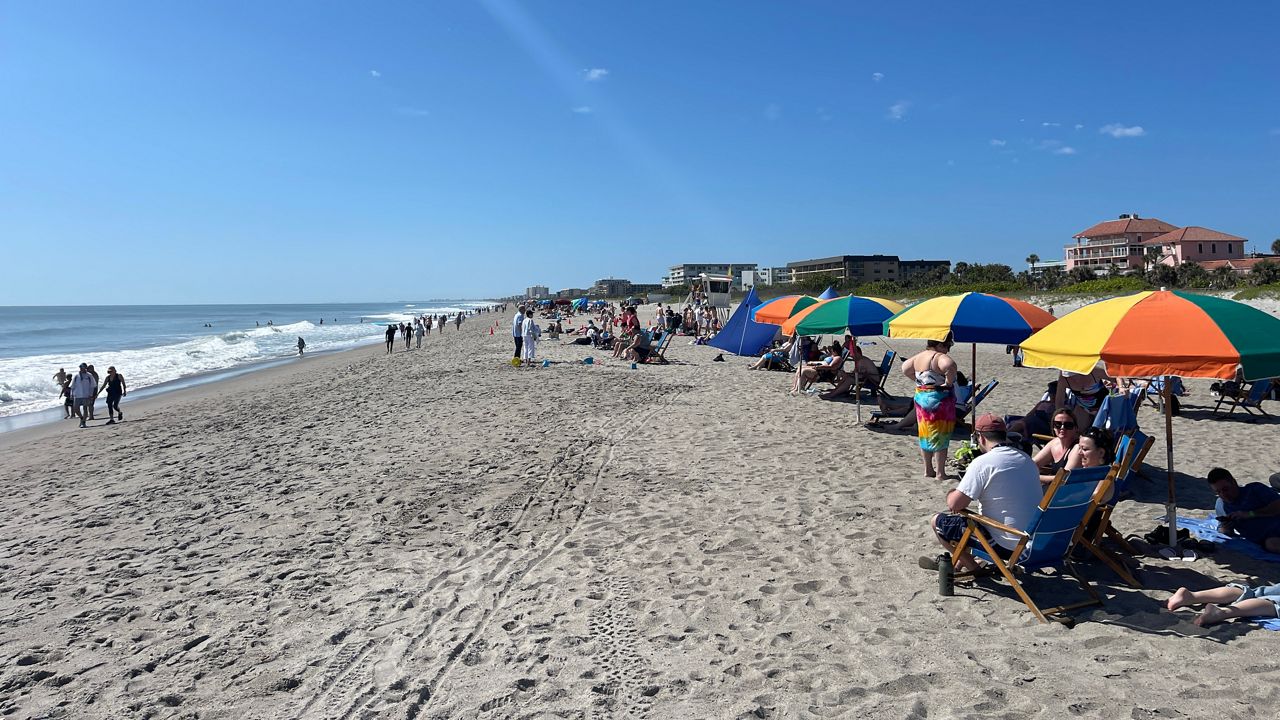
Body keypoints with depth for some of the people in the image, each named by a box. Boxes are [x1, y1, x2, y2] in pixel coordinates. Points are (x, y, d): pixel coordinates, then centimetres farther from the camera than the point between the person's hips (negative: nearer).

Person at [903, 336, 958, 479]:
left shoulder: (919, 356, 7)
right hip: (939, 400, -8)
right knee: (940, 436, 3)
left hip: (920, 398, 8)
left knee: (925, 435, 15)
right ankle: (940, 473, 8)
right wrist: (949, 382, -24)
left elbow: (905, 368, 20)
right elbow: (950, 365, -38)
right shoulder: (939, 357, -18)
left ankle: (928, 470, 25)